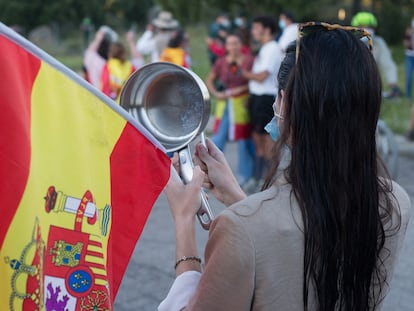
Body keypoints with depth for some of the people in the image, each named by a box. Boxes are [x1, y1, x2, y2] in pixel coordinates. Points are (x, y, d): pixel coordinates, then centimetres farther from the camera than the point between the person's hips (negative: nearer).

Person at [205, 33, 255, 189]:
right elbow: (209, 80, 13)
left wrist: (242, 89, -14)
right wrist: (216, 93, -2)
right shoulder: (221, 62, 2)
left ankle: (245, 174, 18)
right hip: (224, 104, 2)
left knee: (244, 139, 5)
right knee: (218, 138, 0)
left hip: (242, 103, -2)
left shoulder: (249, 61, -6)